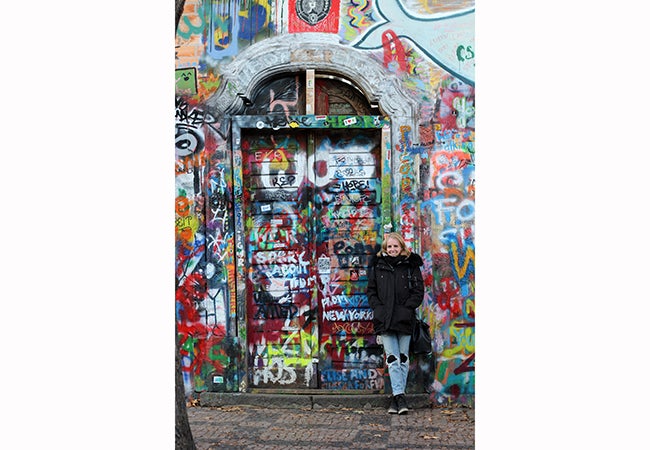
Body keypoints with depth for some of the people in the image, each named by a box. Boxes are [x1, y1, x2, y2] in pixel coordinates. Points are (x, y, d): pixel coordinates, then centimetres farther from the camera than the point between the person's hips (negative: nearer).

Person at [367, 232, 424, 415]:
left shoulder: (411, 266, 5)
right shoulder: (377, 266, 10)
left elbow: (418, 291, 3)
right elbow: (371, 291, 12)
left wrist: (406, 308, -9)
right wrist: (379, 308, -3)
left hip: (404, 319, 0)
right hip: (385, 320, 0)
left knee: (403, 358, 3)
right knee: (392, 359, -7)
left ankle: (396, 396, 10)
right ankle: (399, 396, -10)